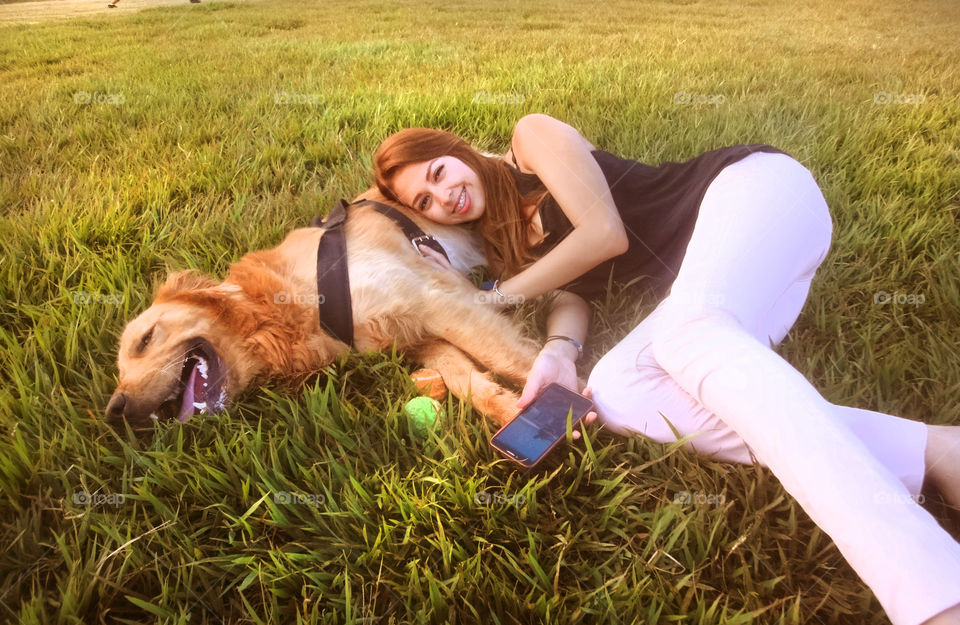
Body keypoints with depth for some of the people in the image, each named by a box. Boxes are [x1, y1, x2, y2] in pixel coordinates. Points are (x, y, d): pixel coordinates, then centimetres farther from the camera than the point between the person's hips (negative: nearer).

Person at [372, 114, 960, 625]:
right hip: (697, 288, 6)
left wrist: (497, 295, -5)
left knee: (688, 332, -37)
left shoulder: (532, 136, 0)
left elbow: (605, 233, -10)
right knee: (613, 392, -22)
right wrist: (559, 350, -21)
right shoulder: (506, 234, 17)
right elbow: (571, 295, 2)